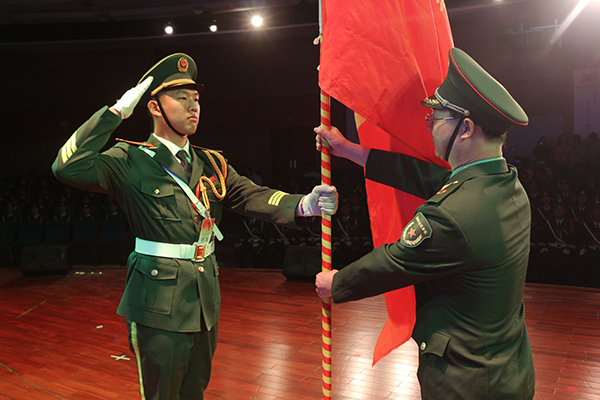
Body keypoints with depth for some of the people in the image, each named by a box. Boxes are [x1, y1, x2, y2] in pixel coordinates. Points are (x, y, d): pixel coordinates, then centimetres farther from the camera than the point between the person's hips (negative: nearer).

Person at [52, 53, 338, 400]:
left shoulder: (212, 164, 9)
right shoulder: (131, 161, -8)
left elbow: (252, 196, -3)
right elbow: (69, 168, -22)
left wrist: (303, 205, -21)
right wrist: (117, 112, -21)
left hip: (206, 301, 6)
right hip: (160, 304, -5)